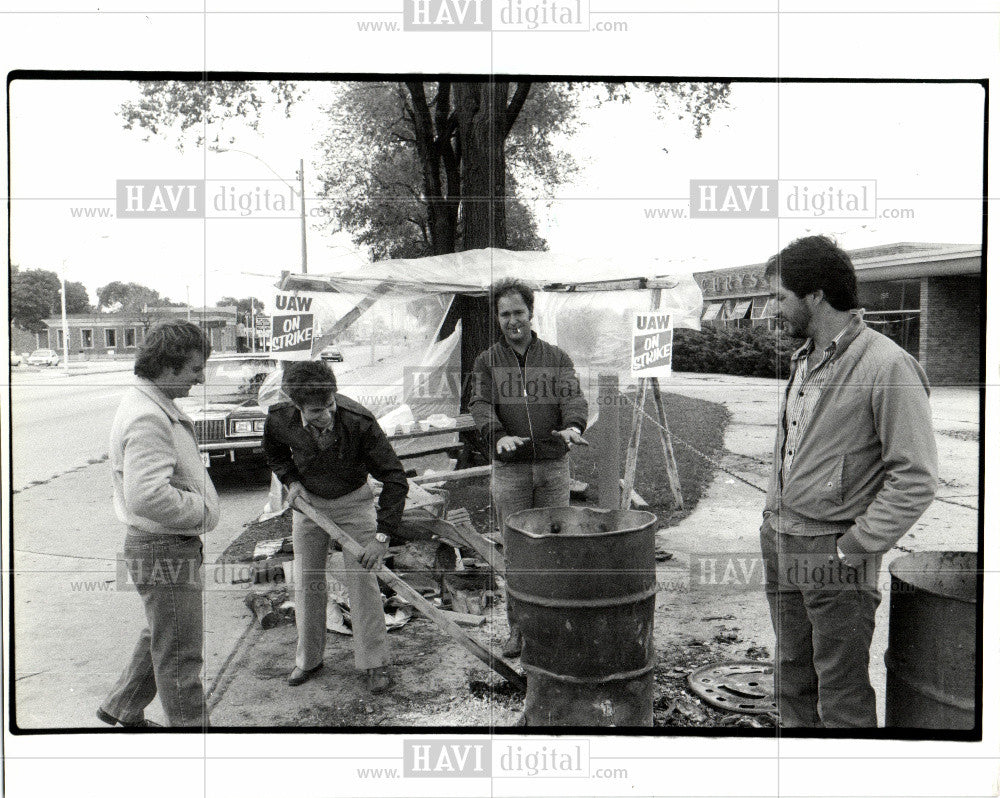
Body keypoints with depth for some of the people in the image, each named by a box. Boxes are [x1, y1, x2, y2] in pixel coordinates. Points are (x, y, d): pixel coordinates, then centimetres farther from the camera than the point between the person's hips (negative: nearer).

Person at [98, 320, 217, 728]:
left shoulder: (155, 407, 11)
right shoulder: (147, 419, -24)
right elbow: (147, 497, -34)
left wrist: (199, 502, 10)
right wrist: (202, 510, -20)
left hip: (173, 545, 11)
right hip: (163, 550, -11)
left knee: (160, 638, 27)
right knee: (179, 653, 3)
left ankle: (121, 709, 43)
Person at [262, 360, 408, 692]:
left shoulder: (359, 422, -33)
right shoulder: (280, 420, -22)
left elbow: (394, 477, -27)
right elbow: (274, 452, 6)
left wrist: (382, 535, -31)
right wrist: (291, 480, -11)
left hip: (353, 502, -3)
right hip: (308, 502, 3)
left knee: (361, 579, -7)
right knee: (306, 582, 8)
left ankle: (375, 662, 8)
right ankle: (308, 659, 27)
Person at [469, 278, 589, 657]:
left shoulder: (557, 358, 7)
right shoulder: (486, 362, 5)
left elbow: (573, 397, -7)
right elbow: (480, 405, -9)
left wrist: (572, 427, -30)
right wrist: (498, 436, -29)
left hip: (554, 466, 1)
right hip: (509, 470, 0)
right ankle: (518, 629, 17)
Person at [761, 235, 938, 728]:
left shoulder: (889, 367, -15)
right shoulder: (803, 358, 12)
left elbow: (916, 480, -17)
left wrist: (854, 548, -15)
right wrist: (773, 520, 14)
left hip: (834, 557, -8)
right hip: (780, 544, 8)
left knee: (842, 701, 5)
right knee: (791, 685, 19)